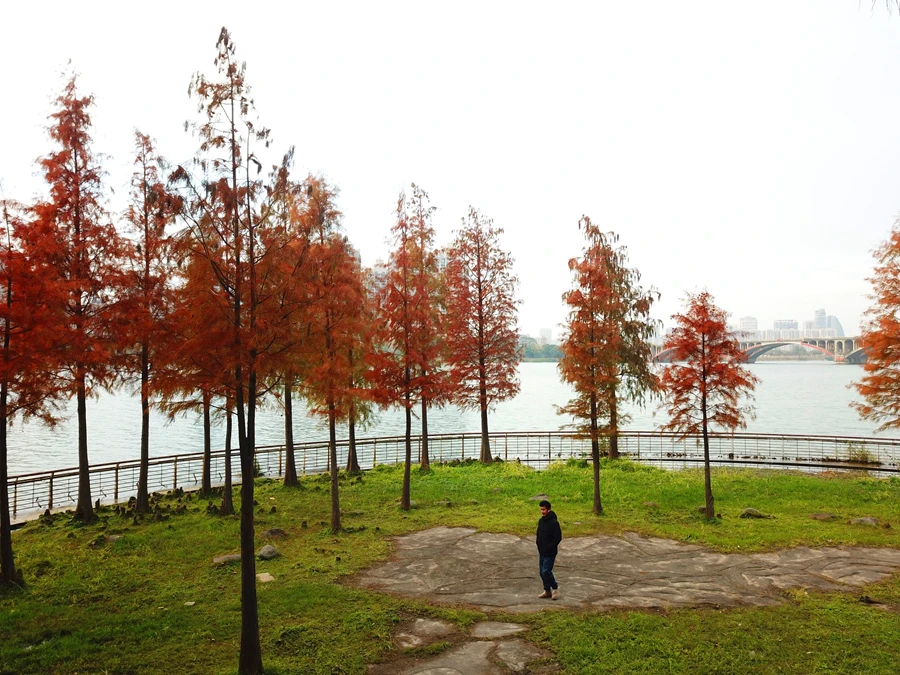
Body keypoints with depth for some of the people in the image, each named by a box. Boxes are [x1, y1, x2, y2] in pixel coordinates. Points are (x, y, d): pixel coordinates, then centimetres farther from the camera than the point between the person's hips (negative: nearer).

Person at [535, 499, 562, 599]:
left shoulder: (554, 522, -16)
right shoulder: (541, 521, 7)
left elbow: (558, 538, -16)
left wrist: (549, 548, -15)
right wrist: (539, 547, 5)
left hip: (550, 553, -7)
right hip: (542, 552, 7)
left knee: (546, 571, -10)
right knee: (542, 572, 11)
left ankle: (555, 588, 11)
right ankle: (547, 591, 24)